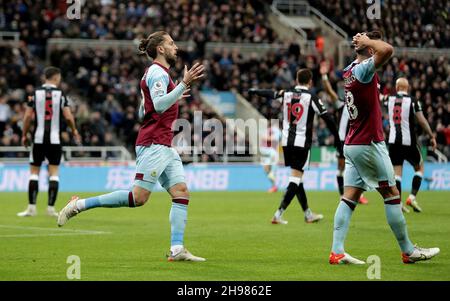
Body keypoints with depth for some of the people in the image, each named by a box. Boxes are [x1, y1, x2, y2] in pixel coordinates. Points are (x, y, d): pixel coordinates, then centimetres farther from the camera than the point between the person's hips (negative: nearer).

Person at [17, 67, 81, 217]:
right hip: (54, 139, -1)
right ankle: (51, 208, 0)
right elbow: (68, 116, -4)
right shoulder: (60, 94, 0)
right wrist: (74, 131, 13)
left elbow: (28, 116, -1)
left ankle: (31, 207, 0)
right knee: (54, 173, 4)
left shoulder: (35, 93, 3)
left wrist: (24, 135, 10)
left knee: (34, 172, 6)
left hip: (38, 139, 1)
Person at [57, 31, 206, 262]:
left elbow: (144, 112, 25)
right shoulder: (158, 72, -10)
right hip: (153, 144, -10)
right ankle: (79, 205, -6)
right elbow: (159, 106, -25)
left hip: (164, 147, 10)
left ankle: (176, 250, -6)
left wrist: (174, 97, 29)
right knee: (138, 197, -13)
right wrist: (184, 84, -27)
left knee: (181, 193, -1)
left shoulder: (157, 73, 21)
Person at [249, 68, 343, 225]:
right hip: (302, 143, -5)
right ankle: (278, 214, -16)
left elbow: (270, 93, 25)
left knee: (297, 178, 15)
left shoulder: (286, 94, 6)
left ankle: (308, 214, 25)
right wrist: (337, 140, -1)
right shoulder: (312, 97, -6)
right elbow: (327, 119, -8)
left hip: (286, 141, 5)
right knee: (295, 179, -6)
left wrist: (254, 91, 45)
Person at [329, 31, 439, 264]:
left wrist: (365, 42, 20)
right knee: (392, 194, 1)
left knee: (349, 197, 4)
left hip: (352, 145, 9)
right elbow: (387, 50, -33)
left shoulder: (350, 71, 11)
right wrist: (368, 41, -16)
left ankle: (337, 252, -3)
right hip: (369, 144, -9)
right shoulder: (363, 70, -15)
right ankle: (408, 251, 9)